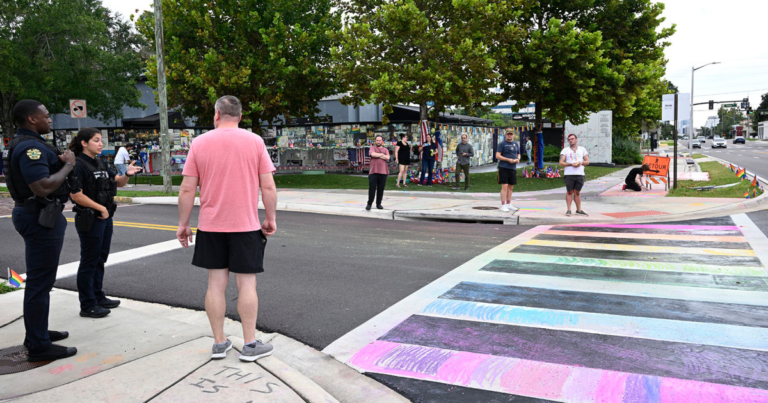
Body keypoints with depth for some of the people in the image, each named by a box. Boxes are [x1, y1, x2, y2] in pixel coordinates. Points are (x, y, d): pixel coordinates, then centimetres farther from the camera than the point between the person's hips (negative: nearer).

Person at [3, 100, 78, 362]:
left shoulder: (24, 144, 14)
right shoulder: (30, 147, -20)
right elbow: (43, 187, -30)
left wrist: (59, 161, 6)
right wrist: (68, 165, -16)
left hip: (38, 216, 11)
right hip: (41, 219, -11)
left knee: (39, 279, 21)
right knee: (40, 282, -4)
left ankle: (37, 333, 34)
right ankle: (39, 346, 4)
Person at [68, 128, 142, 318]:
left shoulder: (100, 163, 11)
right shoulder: (78, 165, -13)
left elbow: (118, 182, 13)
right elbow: (76, 195, -20)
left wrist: (127, 174, -9)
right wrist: (101, 208, -15)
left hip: (105, 218, 8)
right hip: (89, 220, -8)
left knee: (100, 259, 16)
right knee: (89, 262, 0)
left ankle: (98, 297, 28)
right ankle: (87, 306, 9)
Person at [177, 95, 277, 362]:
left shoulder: (199, 143, 0)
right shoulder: (254, 142, -3)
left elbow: (187, 189, -2)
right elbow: (268, 187, -6)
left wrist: (183, 224, 7)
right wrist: (271, 219, 5)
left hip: (211, 227, 2)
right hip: (246, 225, -2)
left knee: (216, 283, 9)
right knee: (246, 283, 4)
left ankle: (219, 343, 18)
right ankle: (250, 345, 11)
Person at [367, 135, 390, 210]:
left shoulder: (385, 150, 14)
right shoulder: (373, 148, 9)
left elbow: (387, 157, -6)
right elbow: (373, 154, -13)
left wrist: (377, 155, -5)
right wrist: (382, 154, -3)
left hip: (383, 172, 2)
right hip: (373, 171, -2)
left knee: (380, 189, 4)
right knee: (372, 188, -4)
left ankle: (378, 204, 14)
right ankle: (369, 204, 3)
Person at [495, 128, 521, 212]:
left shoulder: (516, 144, 16)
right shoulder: (502, 144, -2)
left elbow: (518, 154, 23)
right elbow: (497, 156, -9)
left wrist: (518, 159, 0)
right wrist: (508, 159, -16)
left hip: (513, 168, 6)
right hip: (504, 168, -6)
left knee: (511, 187, 11)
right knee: (504, 186, -9)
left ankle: (509, 204, 20)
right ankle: (503, 205, -6)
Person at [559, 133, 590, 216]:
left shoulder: (582, 149, 15)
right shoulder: (565, 150, 7)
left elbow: (587, 161, 13)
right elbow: (561, 163, 0)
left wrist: (581, 163, -8)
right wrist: (570, 164, -15)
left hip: (580, 174, 2)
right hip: (569, 174, -2)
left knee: (577, 192, 7)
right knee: (569, 192, -1)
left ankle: (579, 210, 12)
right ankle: (569, 210, 4)